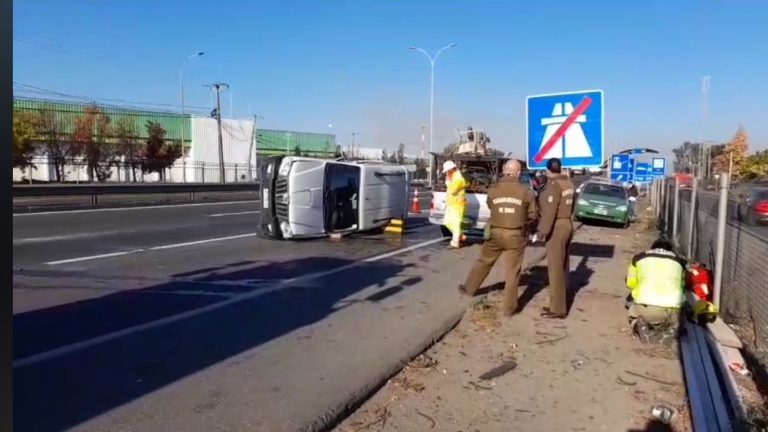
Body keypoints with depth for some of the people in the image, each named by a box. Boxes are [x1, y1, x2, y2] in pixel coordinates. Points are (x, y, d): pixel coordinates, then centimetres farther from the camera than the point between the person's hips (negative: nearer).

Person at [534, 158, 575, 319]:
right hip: (567, 225, 9)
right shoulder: (568, 183, 10)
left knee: (555, 268, -5)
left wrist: (541, 233, -21)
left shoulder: (553, 186, -17)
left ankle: (557, 309, -1)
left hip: (556, 228, -9)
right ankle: (559, 305, 25)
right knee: (562, 266, 15)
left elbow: (549, 213, -23)